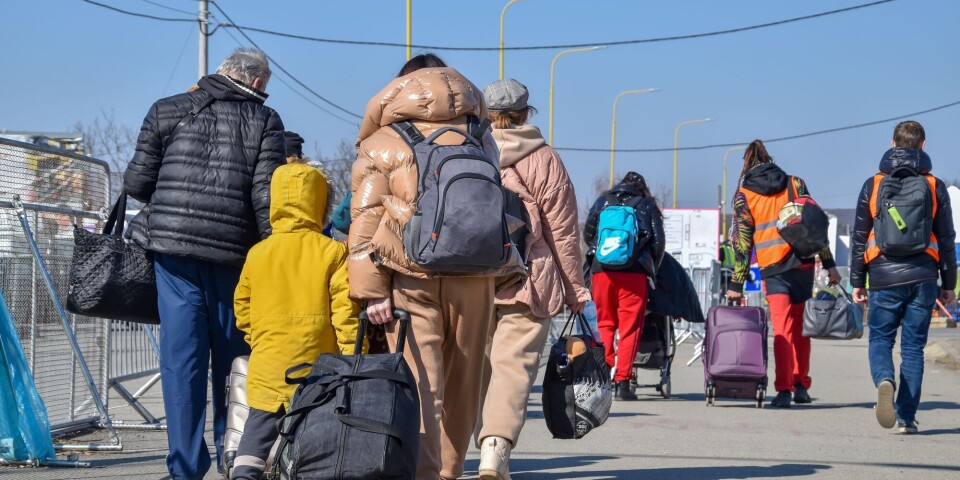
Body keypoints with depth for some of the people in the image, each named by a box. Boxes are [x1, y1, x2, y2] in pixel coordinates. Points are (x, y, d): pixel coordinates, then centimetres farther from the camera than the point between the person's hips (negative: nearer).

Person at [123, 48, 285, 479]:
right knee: (232, 359, 12)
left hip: (173, 248, 1)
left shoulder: (167, 111, 7)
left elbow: (136, 182, 6)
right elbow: (266, 199, -6)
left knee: (181, 357, 1)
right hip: (233, 254, -1)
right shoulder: (264, 121, 3)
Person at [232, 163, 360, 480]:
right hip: (316, 372, -3)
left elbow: (242, 309, 14)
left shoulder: (257, 254, 6)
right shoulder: (333, 253, -5)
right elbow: (346, 313, -9)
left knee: (257, 435, 8)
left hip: (267, 369, 3)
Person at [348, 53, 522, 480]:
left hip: (411, 276, -3)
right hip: (474, 273, 3)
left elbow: (366, 220, 1)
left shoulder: (381, 144, 9)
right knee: (461, 384, 12)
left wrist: (371, 290, -2)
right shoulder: (480, 139, 17)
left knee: (418, 381, -7)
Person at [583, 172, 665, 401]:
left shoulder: (602, 201, 17)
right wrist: (653, 269, 20)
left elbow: (587, 234, 18)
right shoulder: (647, 205, 13)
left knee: (604, 324, 10)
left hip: (601, 269, 2)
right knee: (630, 327, -1)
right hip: (634, 272, -2)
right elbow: (659, 241, 7)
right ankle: (622, 381, -7)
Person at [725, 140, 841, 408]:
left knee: (782, 328, -4)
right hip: (803, 263, 2)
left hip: (772, 269, -2)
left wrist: (737, 285, 2)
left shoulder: (743, 196, 3)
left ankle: (784, 390, -15)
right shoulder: (795, 184, 10)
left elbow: (742, 242, 0)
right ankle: (801, 386, 16)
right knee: (800, 327, 14)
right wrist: (829, 264, 8)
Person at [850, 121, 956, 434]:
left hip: (884, 278, -1)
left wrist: (857, 282, 11)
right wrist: (948, 284, 13)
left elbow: (860, 238, 5)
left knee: (880, 339, 10)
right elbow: (946, 239, 6)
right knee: (913, 346, 6)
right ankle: (906, 416, 2)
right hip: (922, 278, 1)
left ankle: (884, 380, -22)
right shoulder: (934, 186, 4)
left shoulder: (873, 185, 3)